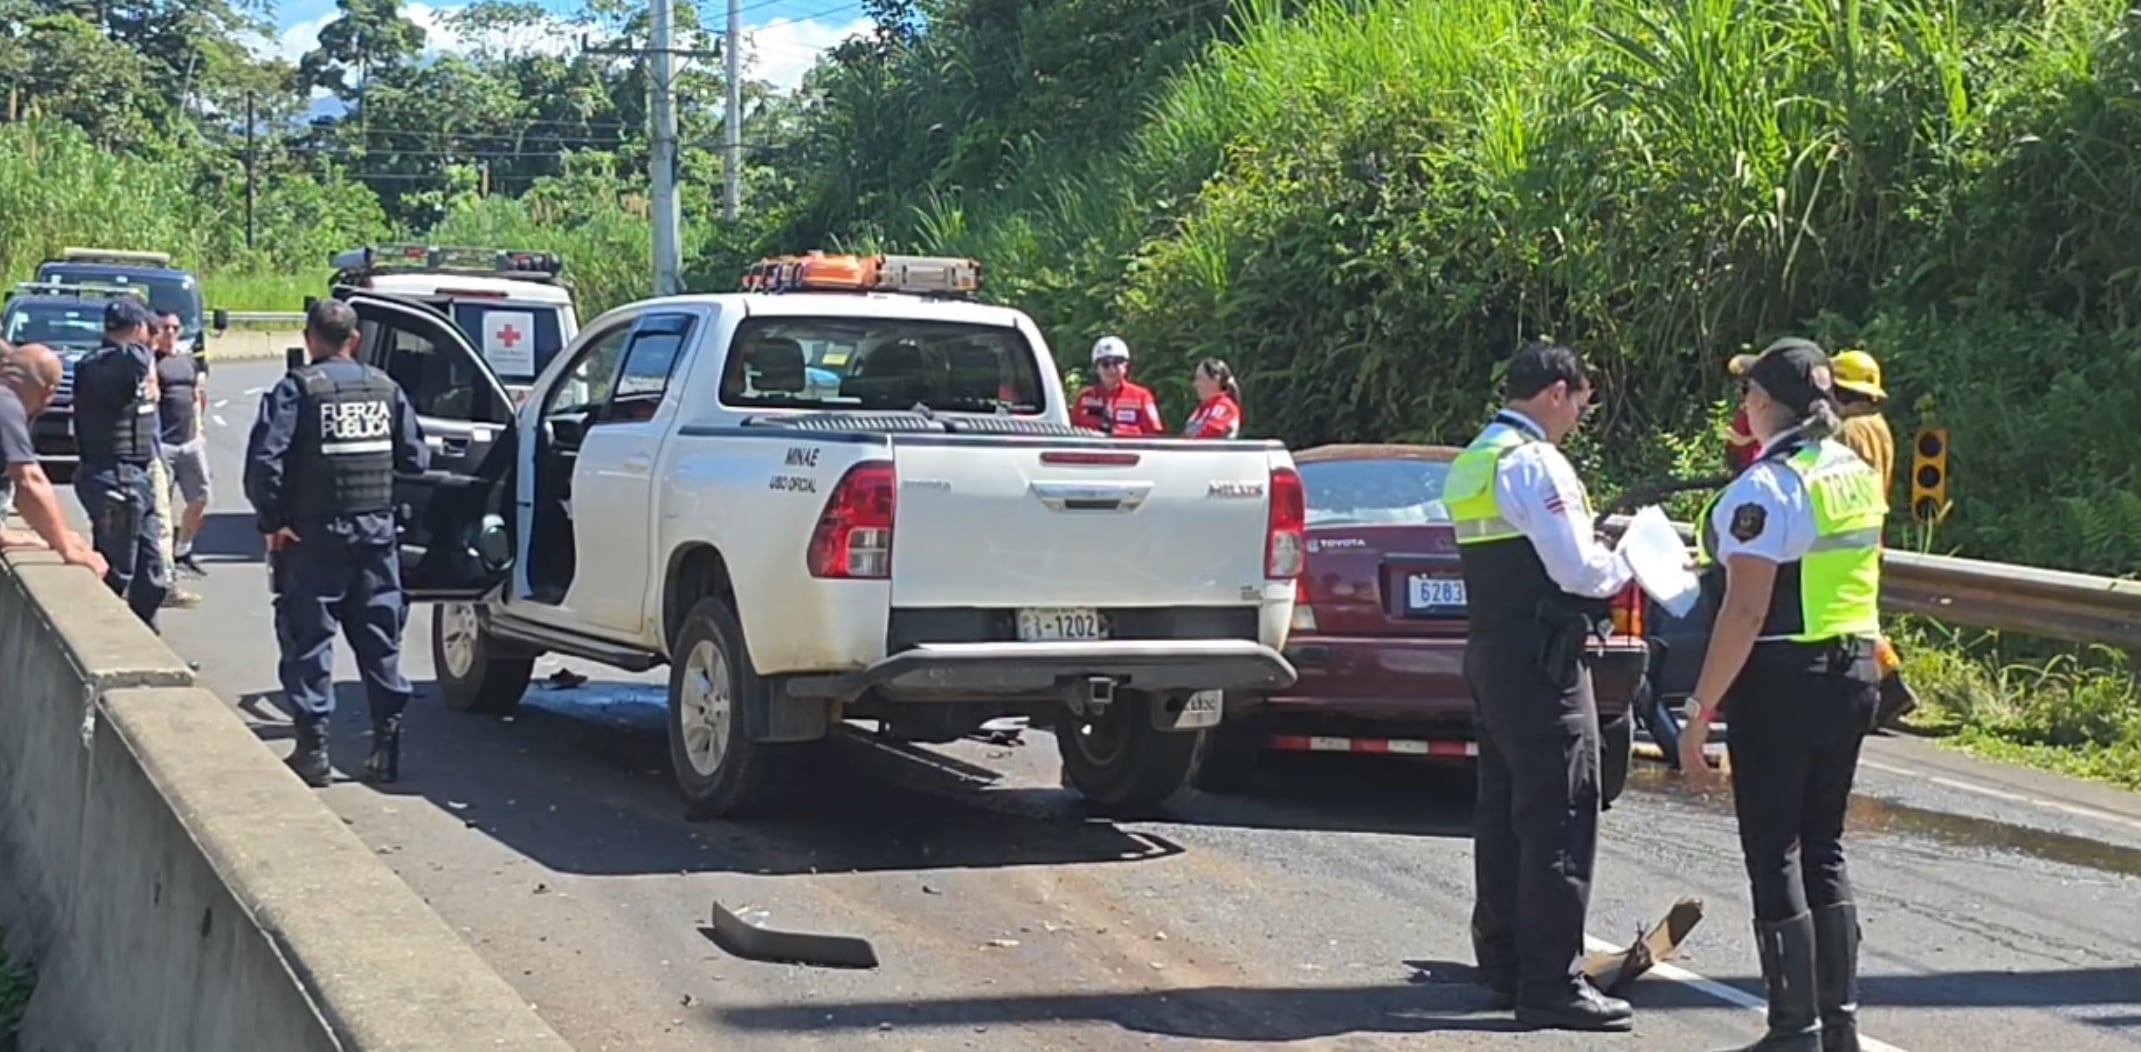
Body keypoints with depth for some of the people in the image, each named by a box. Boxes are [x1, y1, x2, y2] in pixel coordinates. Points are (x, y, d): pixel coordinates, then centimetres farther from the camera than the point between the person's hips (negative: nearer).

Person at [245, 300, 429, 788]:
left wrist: (272, 520, -9)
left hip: (315, 533, -4)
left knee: (309, 638, 2)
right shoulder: (385, 388, 7)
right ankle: (387, 743, 10)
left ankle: (313, 747, -1)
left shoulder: (296, 389, -7)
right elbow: (415, 458, 7)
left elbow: (264, 460, -17)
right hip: (378, 529, 4)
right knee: (380, 638, 10)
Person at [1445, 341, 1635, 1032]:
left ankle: (1504, 965, 21)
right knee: (1560, 819, -7)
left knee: (1504, 813, 14)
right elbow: (1578, 568, -18)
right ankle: (1550, 982, -7)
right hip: (1540, 660, -10)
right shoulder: (1533, 462, -14)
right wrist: (1630, 567, 0)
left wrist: (1603, 559, 13)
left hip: (1490, 654, 10)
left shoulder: (1472, 461, 16)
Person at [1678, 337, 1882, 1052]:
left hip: (1782, 680, -8)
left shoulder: (1766, 485, -16)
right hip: (1853, 671, 8)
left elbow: (1746, 611, -20)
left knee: (1775, 855, 0)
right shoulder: (1858, 474, 9)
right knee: (1822, 846, 16)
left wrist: (1700, 712, -17)